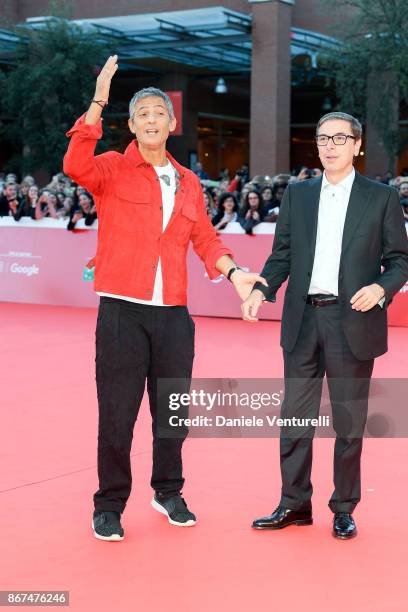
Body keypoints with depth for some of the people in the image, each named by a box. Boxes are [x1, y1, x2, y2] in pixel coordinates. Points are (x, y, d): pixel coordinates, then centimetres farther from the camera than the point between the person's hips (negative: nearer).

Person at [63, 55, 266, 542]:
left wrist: (232, 270, 1)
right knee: (117, 414, 1)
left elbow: (204, 238, 17)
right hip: (122, 311, -4)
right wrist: (98, 103, -26)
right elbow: (75, 167, -22)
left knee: (173, 411, 13)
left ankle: (168, 493, 31)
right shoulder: (112, 170, -1)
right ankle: (109, 505, 15)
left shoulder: (189, 183, 14)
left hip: (174, 314, 4)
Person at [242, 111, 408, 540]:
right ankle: (294, 505, 20)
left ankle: (344, 509, 18)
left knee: (349, 423, 6)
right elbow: (282, 254, 10)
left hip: (353, 323, -3)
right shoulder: (297, 194, 11)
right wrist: (261, 290, -6)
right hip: (303, 321, 3)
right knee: (295, 418, 8)